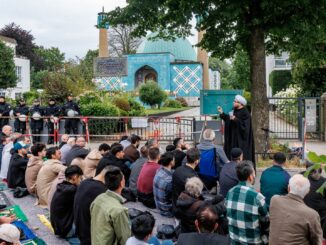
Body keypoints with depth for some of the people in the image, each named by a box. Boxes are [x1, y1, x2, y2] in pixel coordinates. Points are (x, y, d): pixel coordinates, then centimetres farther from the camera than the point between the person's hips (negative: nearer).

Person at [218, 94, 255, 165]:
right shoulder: (235, 111, 10)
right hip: (234, 138, 8)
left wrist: (235, 119, -24)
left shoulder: (245, 113, -14)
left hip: (241, 139, -8)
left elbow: (244, 125, -21)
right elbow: (228, 120, 17)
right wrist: (222, 113, 11)